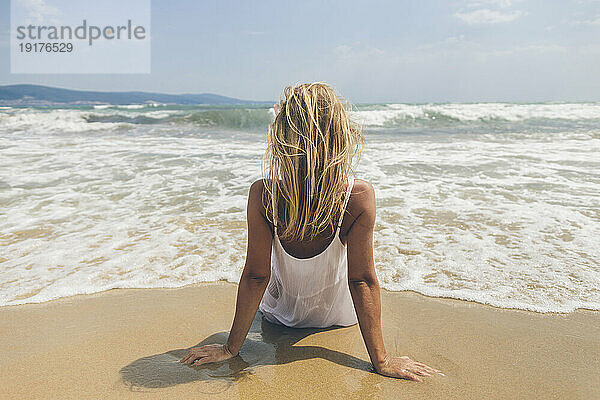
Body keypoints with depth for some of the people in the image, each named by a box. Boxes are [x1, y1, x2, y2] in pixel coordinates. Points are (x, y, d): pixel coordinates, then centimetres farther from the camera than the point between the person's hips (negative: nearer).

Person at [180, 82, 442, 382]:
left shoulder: (262, 195, -32)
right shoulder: (360, 197, -33)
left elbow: (255, 276, -24)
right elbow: (363, 280, -28)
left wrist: (230, 349, -10)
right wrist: (381, 360, -15)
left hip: (280, 315, 0)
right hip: (340, 317, 0)